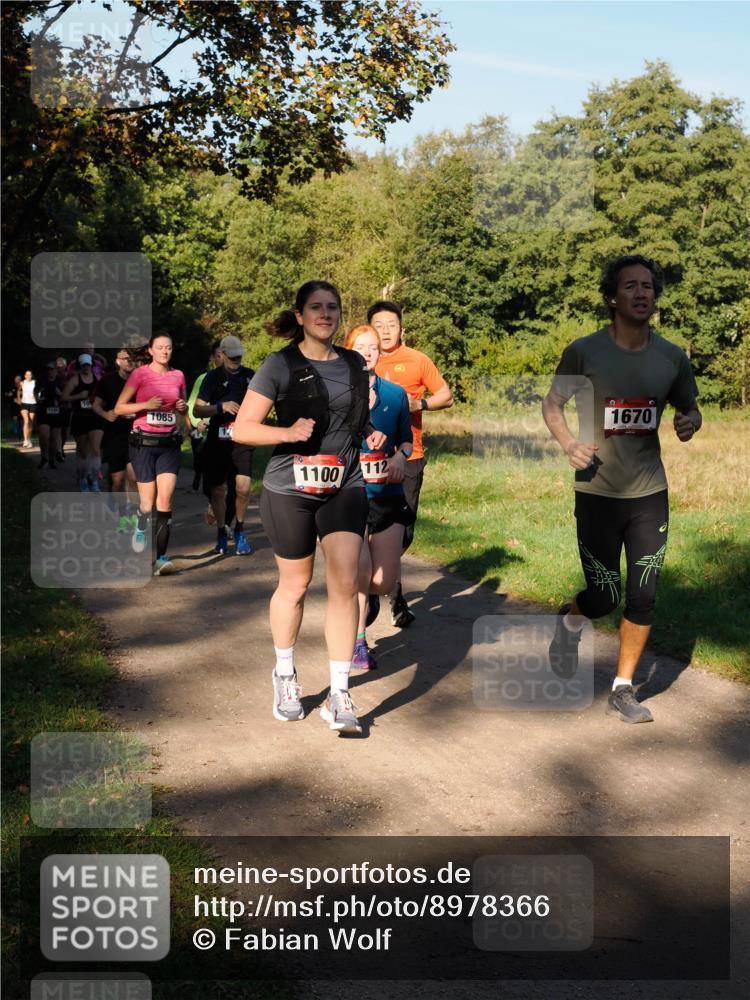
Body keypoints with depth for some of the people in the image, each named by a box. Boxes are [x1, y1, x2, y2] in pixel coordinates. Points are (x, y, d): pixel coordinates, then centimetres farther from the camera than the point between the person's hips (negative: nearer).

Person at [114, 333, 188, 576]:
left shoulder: (178, 376, 7)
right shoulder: (139, 374, -3)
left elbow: (184, 405, 23)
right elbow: (119, 408, -4)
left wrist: (183, 407, -1)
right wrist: (146, 405, -18)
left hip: (169, 443, 2)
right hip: (144, 442, -2)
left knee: (165, 499, -9)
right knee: (148, 499, 0)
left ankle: (161, 558, -8)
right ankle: (140, 529, 35)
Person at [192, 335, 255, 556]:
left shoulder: (250, 376, 9)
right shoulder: (213, 377, 1)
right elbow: (197, 410, -4)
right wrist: (221, 406, -19)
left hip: (242, 440, 1)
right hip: (217, 440, 0)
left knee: (243, 487, -14)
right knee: (218, 491, 6)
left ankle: (240, 531, 6)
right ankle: (221, 534, 25)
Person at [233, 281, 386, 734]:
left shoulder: (354, 364, 8)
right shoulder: (280, 365, -6)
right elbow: (242, 428, -10)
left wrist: (372, 434, 3)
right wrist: (288, 432, -26)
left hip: (345, 487, 3)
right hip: (290, 491, -3)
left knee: (345, 583, -9)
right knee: (295, 585, 11)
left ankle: (340, 696, -2)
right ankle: (285, 675, 35)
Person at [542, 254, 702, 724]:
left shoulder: (672, 357, 1)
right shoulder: (584, 351, -8)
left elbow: (690, 407, 14)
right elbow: (553, 403, 3)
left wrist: (691, 422, -10)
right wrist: (568, 442, -17)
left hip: (650, 493, 3)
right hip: (597, 493, -3)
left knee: (643, 599, 5)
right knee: (603, 598, 0)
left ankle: (624, 689, 22)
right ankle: (569, 622, 36)